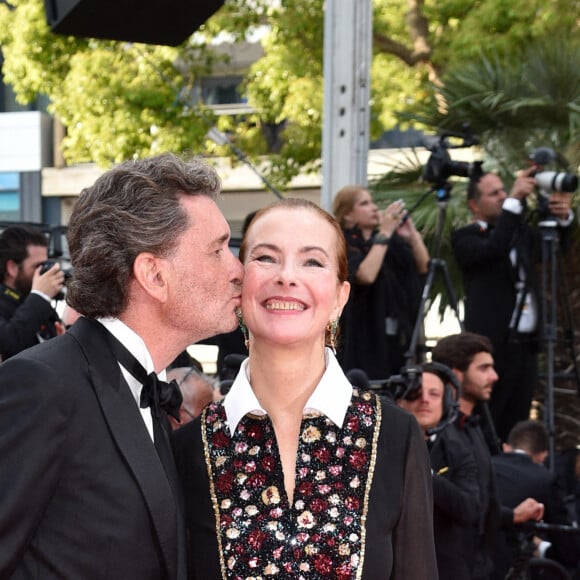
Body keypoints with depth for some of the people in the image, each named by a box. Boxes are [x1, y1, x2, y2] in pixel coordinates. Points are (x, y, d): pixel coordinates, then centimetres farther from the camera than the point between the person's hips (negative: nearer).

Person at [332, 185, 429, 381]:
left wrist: (412, 235, -9)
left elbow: (423, 268, 5)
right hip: (363, 339, -5)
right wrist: (384, 233, -16)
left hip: (398, 335, 5)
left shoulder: (392, 240, 12)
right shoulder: (342, 245, -4)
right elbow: (366, 275, -21)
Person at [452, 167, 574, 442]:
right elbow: (493, 249, -20)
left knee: (515, 428, 7)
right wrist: (514, 200, -22)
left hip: (526, 345, 6)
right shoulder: (465, 238, -1)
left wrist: (562, 217, -12)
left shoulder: (521, 231, 18)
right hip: (492, 346, -6)